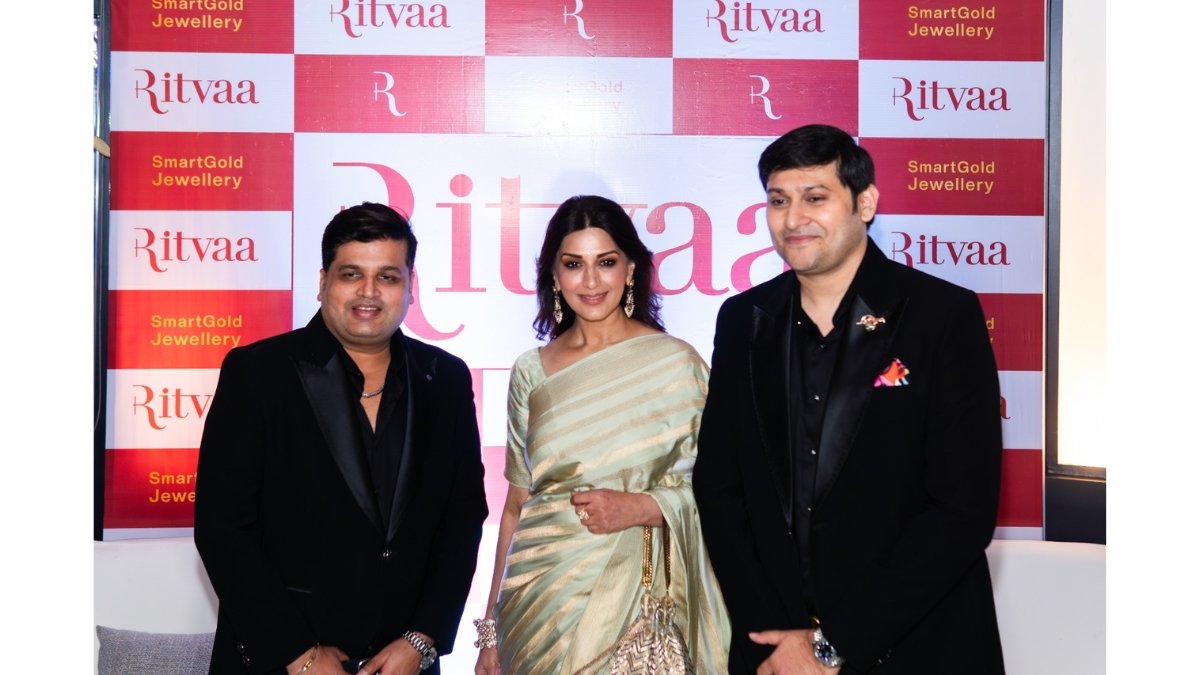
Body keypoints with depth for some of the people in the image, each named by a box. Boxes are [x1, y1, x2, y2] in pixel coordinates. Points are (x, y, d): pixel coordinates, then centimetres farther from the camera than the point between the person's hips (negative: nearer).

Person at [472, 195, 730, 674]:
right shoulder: (531, 372, 5)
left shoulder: (677, 362, -4)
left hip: (637, 597, -2)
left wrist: (641, 507, -18)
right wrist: (491, 627, 8)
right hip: (541, 597, 2)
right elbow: (517, 504, 9)